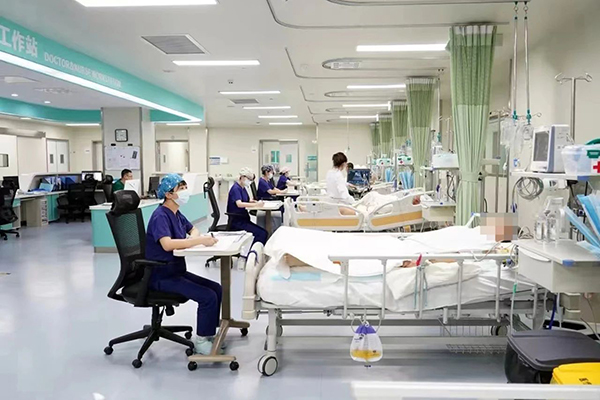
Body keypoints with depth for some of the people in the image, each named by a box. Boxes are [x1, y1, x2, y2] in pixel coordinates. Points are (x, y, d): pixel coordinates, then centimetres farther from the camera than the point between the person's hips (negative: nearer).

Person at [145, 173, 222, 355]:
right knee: (208, 297, -19)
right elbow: (167, 244, -36)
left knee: (216, 289, 3)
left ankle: (209, 334, 14)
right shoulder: (160, 216, -19)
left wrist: (193, 237, -1)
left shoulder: (176, 213, 8)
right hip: (162, 275, -9)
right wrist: (200, 240, -35)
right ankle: (201, 341, -2)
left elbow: (193, 229, 24)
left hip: (176, 271, 9)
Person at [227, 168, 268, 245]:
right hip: (237, 221, -9)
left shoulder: (243, 188, 14)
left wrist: (251, 201, 0)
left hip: (243, 219, 9)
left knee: (264, 232, -7)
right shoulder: (236, 188, -14)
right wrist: (256, 204, -33)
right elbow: (239, 204, -30)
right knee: (261, 233, -22)